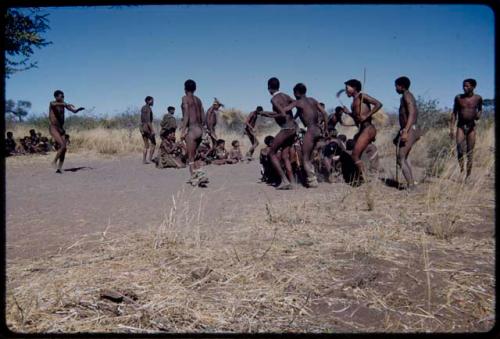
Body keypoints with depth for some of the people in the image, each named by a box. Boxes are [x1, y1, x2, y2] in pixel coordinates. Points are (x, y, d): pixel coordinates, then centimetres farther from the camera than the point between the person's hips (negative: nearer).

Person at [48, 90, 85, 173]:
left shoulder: (63, 104, 9)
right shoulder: (52, 104, -7)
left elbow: (74, 111, 7)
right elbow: (55, 104, -32)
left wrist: (79, 109, -14)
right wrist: (66, 105, -46)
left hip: (61, 128, 6)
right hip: (53, 128, -6)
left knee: (64, 148, -2)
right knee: (62, 146, -21)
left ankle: (59, 168, 3)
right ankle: (54, 161, -2)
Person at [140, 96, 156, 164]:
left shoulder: (143, 108, 15)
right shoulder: (148, 108, -13)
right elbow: (148, 120, -21)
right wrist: (152, 130, -21)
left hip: (142, 128, 8)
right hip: (148, 127, -8)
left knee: (146, 146, 11)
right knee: (153, 144, 4)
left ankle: (144, 160, 5)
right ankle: (150, 159, -1)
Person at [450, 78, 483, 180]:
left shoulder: (478, 98, 1)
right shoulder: (458, 98, 0)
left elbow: (480, 109, 19)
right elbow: (454, 113, 4)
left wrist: (478, 115, -6)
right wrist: (451, 129, -2)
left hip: (471, 126, 0)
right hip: (460, 126, 0)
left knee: (470, 153, 1)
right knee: (460, 149, -17)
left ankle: (468, 176, 8)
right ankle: (461, 171, -3)